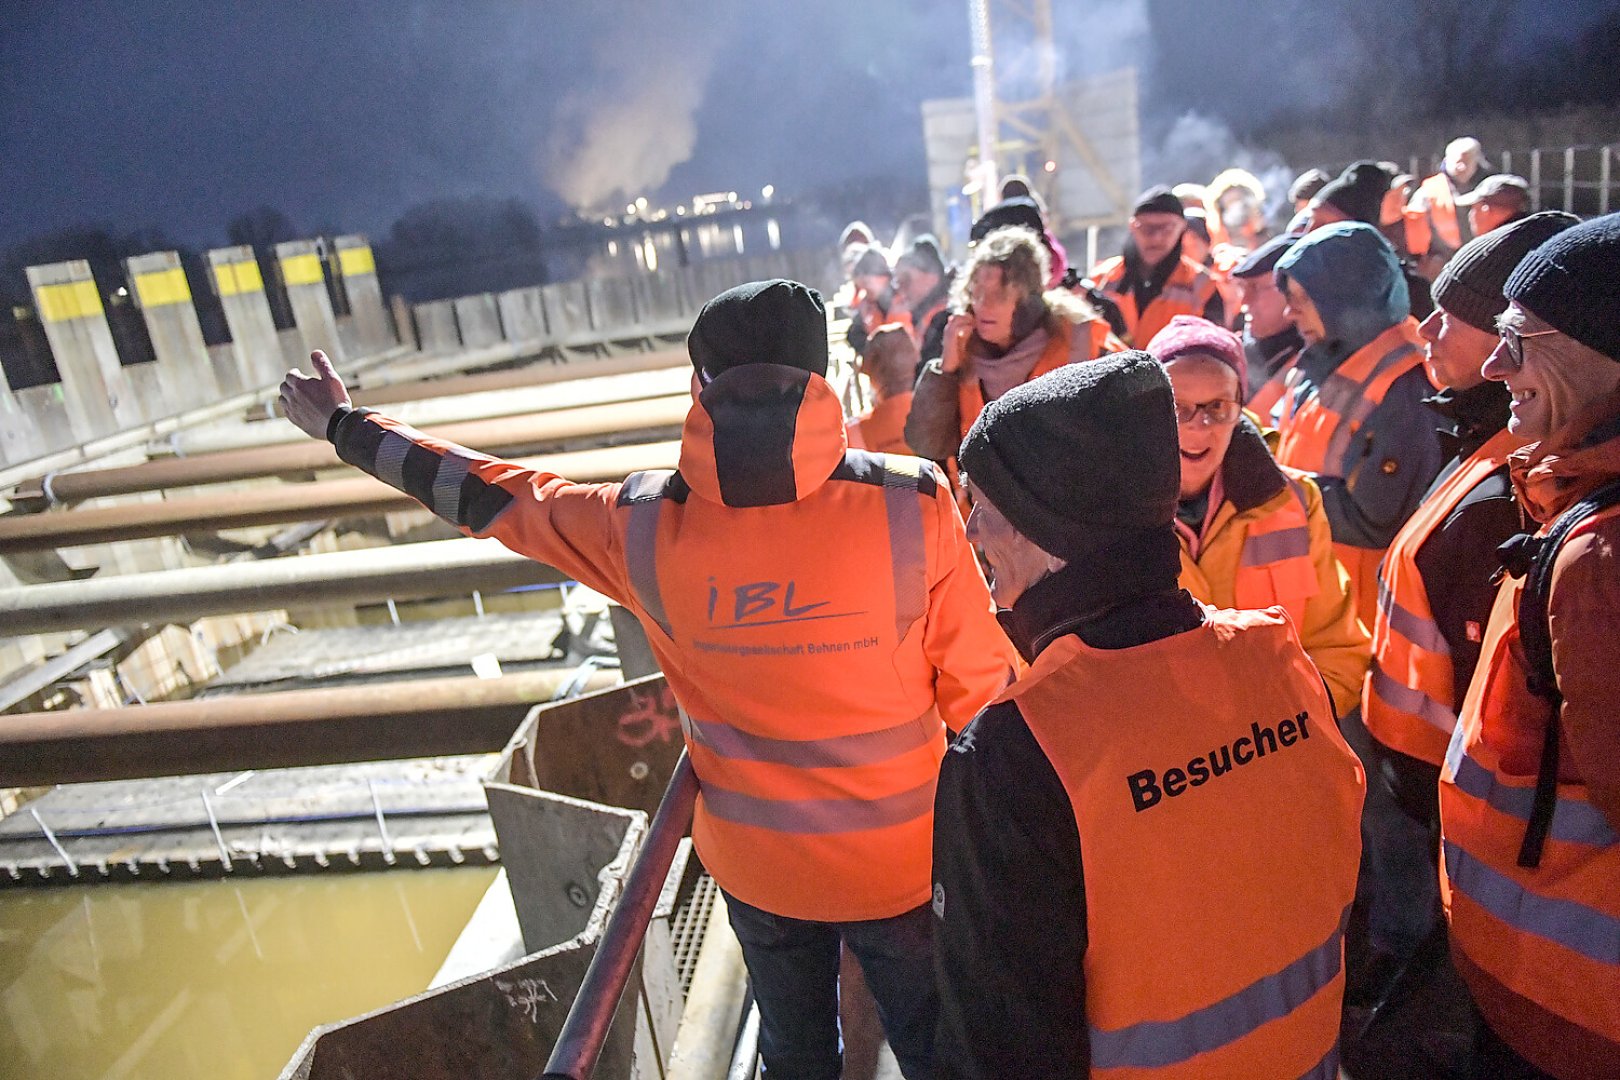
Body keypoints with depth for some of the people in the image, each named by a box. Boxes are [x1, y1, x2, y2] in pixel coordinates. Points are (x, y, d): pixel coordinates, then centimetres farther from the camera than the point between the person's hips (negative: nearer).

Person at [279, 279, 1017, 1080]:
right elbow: (975, 685, -13)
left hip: (756, 862, 2)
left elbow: (492, 496, -2)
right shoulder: (913, 504, -22)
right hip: (900, 859, -1)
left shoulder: (646, 526, -17)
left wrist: (348, 428, 14)